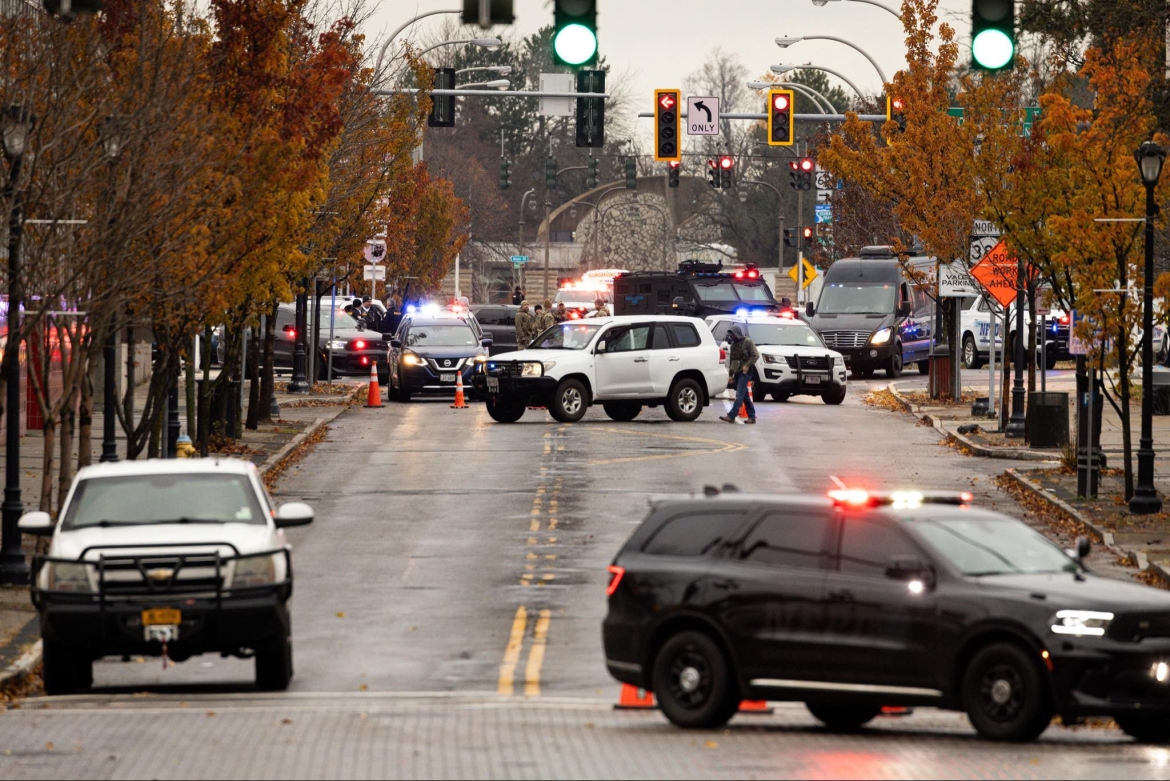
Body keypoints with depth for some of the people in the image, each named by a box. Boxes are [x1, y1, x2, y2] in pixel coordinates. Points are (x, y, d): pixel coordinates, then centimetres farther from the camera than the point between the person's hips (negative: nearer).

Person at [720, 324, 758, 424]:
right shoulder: (734, 344, 17)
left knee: (739, 395, -13)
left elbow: (755, 355, -11)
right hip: (737, 373, 8)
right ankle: (752, 416, 14)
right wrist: (730, 373, 18)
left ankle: (731, 416, -22)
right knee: (745, 396, 10)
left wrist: (747, 365, -19)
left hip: (745, 372, -8)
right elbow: (731, 359, 21)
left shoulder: (747, 342, -6)